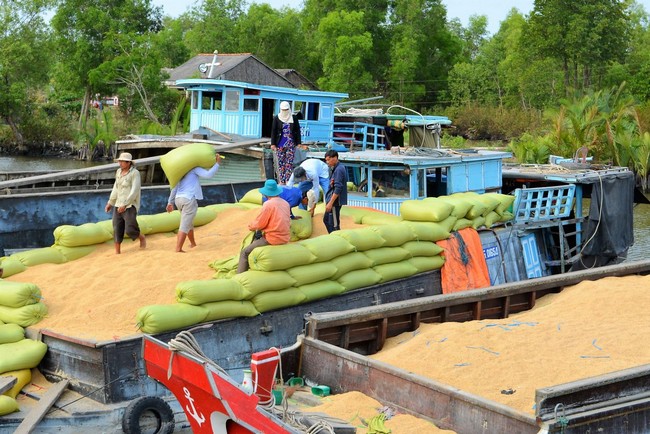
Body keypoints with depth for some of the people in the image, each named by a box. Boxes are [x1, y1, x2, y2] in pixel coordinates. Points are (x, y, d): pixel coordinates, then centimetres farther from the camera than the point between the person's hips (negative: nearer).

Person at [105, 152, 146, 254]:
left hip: (130, 206, -7)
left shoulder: (135, 173, -15)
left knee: (130, 231, -12)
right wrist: (110, 203, 16)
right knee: (117, 230, 1)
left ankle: (141, 237, 19)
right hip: (119, 205, 7)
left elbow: (135, 191, -21)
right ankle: (117, 252, 9)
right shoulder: (119, 172, 8)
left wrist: (125, 204, -27)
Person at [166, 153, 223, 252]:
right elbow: (208, 174, -13)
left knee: (189, 223, 25)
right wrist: (217, 163, -4)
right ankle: (178, 249, -16)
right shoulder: (194, 168, -1)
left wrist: (170, 202, 22)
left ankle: (193, 244, 39)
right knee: (185, 225, -9)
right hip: (189, 199, -8)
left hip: (178, 199, 8)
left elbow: (174, 187, 20)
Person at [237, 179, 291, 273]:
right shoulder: (285, 203, 7)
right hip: (285, 238, 8)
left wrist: (250, 226, 10)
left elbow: (259, 224, -11)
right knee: (256, 239, 30)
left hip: (272, 239, -8)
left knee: (245, 252, 2)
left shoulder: (268, 204, -15)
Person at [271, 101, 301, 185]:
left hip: (291, 144, 0)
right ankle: (281, 181, 9)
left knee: (289, 163, -2)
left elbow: (297, 131, 6)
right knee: (281, 163, 3)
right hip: (280, 145, 0)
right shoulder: (276, 118, 2)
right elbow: (273, 131, 2)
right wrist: (273, 144, -3)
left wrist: (298, 143, 1)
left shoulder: (294, 118, 3)